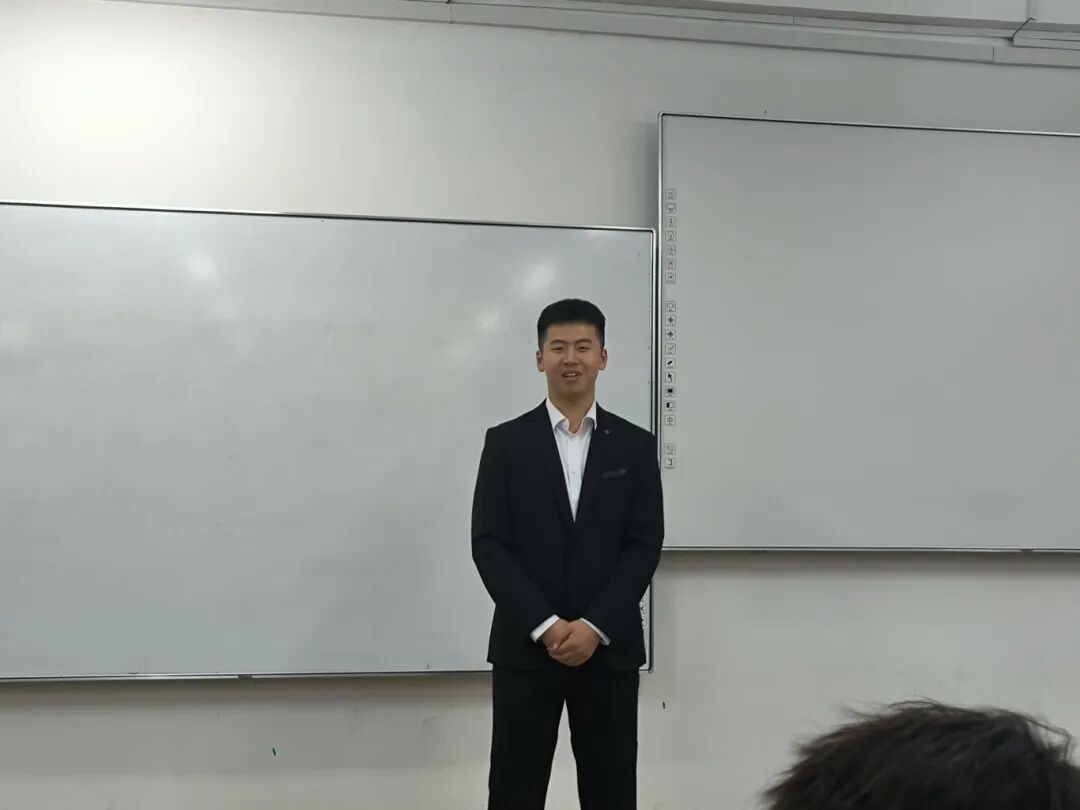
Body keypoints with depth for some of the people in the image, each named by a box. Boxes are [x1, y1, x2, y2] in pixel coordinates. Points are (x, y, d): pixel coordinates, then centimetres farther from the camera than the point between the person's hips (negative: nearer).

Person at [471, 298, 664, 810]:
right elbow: (488, 543, -4)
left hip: (609, 648, 1)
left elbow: (645, 545, -1)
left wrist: (595, 626, -11)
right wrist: (545, 625, -13)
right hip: (525, 647, -1)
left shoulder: (635, 446, 5)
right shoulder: (506, 443, 2)